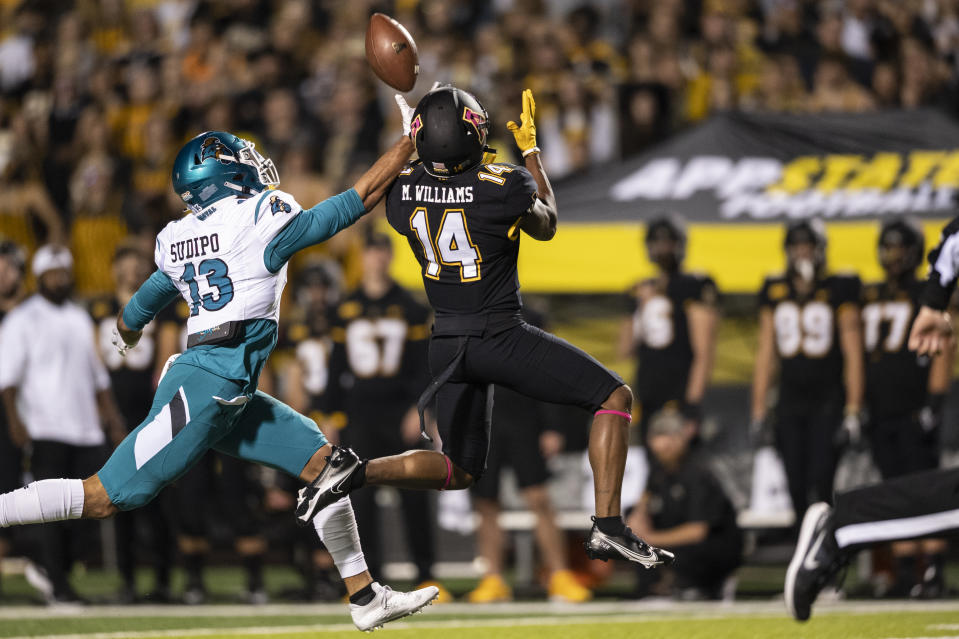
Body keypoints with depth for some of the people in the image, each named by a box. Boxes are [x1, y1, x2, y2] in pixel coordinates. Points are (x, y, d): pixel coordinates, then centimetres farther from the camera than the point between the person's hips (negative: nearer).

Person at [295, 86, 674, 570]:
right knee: (615, 398, 7)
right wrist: (530, 149, 16)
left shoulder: (401, 190, -5)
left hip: (447, 344, 6)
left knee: (460, 471, 20)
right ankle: (607, 527, -3)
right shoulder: (504, 187, -18)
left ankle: (358, 472, -3)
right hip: (502, 338, -6)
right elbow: (545, 225, 5)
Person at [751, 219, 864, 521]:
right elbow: (765, 354, 15)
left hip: (828, 402, -4)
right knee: (796, 487, 2)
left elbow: (853, 354, -3)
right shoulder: (775, 292, 11)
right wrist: (758, 411, 11)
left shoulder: (839, 290, -1)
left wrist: (853, 411, -8)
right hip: (790, 402, 4)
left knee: (821, 482, -15)